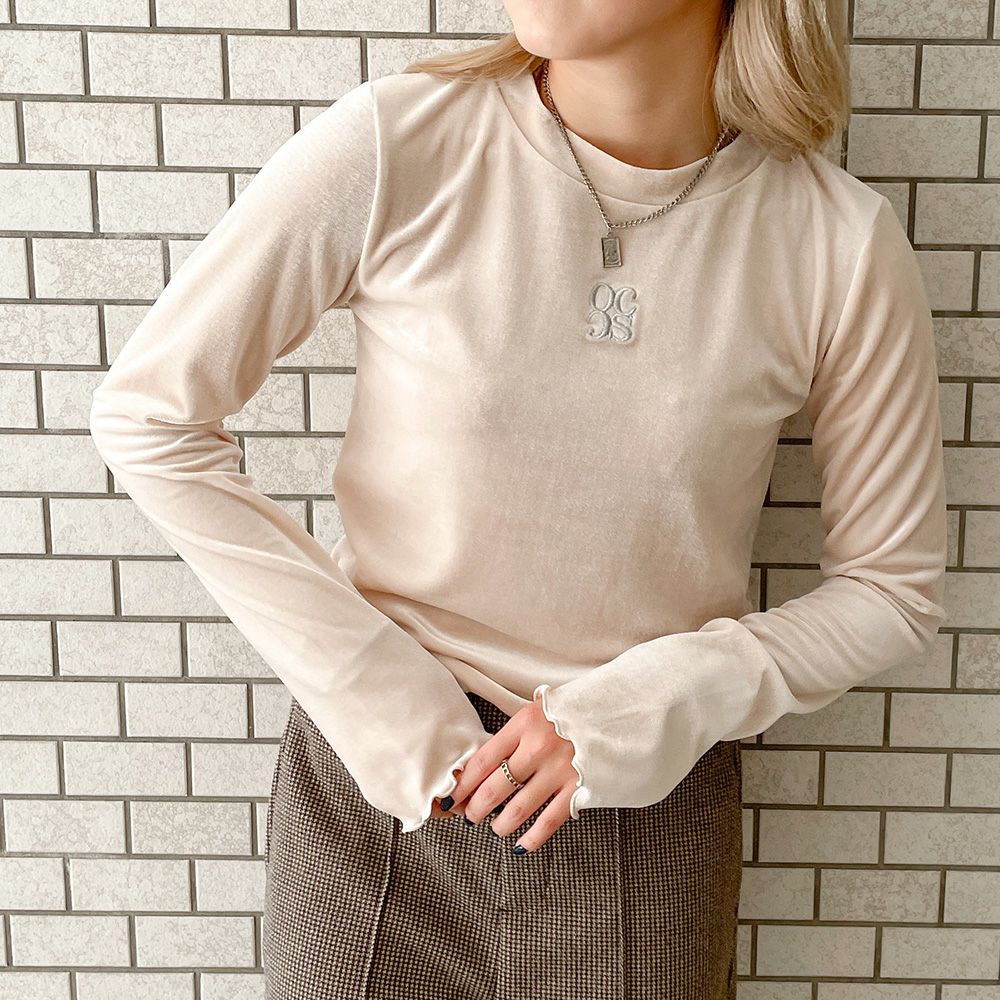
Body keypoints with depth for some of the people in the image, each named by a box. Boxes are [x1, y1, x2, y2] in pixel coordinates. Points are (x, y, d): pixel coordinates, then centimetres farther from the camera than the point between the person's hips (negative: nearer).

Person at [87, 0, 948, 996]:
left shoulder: (841, 242, -11)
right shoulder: (396, 142, -14)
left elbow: (893, 586, -1)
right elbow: (147, 411, -9)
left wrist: (660, 704, -15)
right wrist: (371, 690, -12)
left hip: (646, 811, 1)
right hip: (374, 776, 0)